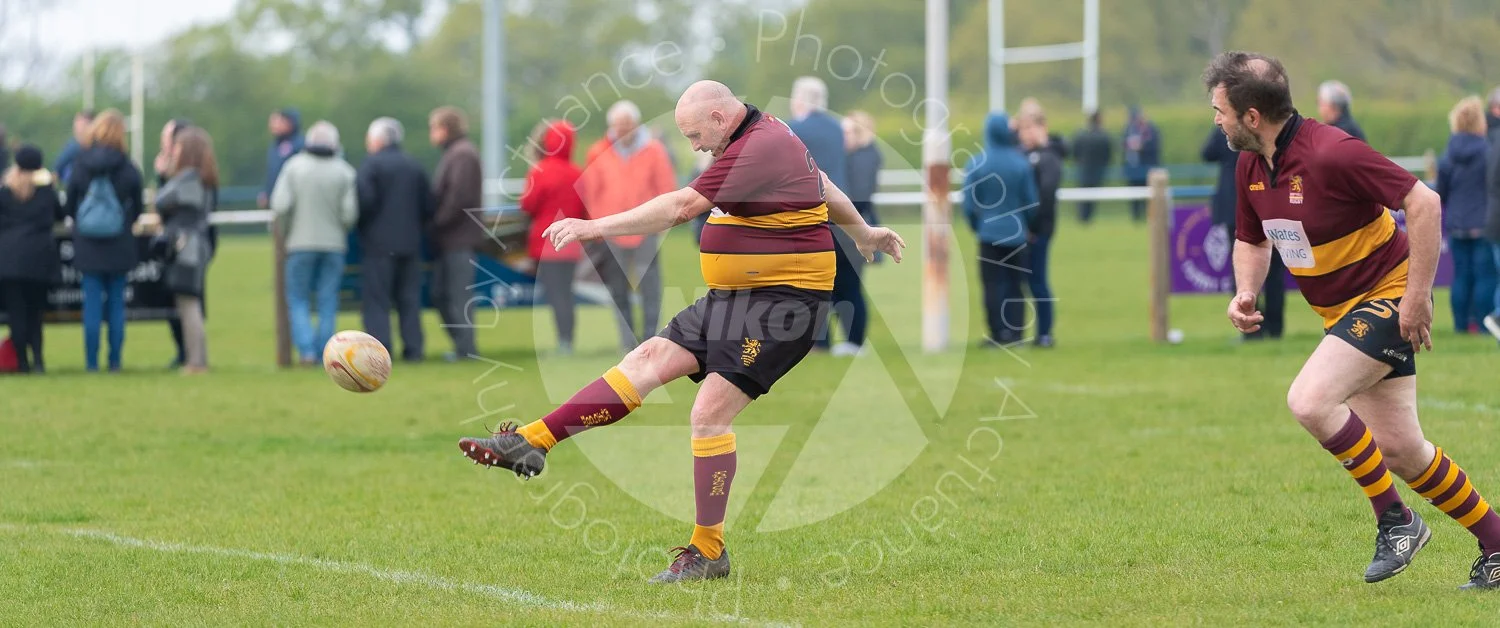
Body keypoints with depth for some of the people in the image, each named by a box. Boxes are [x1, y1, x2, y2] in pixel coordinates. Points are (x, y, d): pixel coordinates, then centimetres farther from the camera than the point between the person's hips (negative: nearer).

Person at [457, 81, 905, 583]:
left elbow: (681, 207, -25)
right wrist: (863, 232, 44)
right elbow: (821, 183, 29)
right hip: (734, 296, 10)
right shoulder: (767, 133, 12)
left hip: (781, 300, -10)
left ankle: (708, 552, -6)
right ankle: (531, 442, -3)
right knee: (650, 359, 2)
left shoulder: (758, 150, -20)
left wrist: (595, 227, -24)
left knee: (710, 412, -14)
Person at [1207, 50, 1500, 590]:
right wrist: (1244, 293, -1)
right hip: (1343, 314, 9)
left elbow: (1424, 203, -24)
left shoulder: (1331, 154, -25)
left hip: (1387, 295, -9)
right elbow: (1252, 240, 20)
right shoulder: (1250, 168, 2)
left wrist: (1418, 295, -23)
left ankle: (1395, 519, -11)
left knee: (1309, 400, -25)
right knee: (1399, 450, 7)